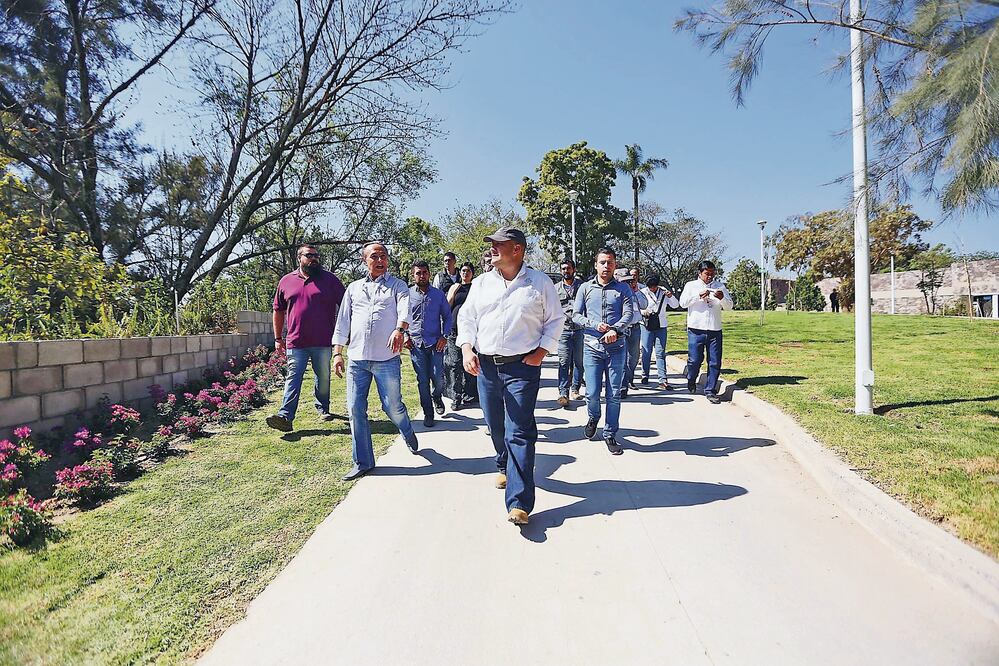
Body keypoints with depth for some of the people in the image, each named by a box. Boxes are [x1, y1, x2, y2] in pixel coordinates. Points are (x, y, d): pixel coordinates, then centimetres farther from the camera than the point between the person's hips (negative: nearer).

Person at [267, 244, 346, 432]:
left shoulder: (329, 279, 3)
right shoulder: (286, 281, 9)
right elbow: (278, 310, 16)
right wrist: (278, 338, 14)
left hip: (323, 342, 0)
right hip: (295, 342, 1)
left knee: (323, 377, 11)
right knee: (293, 378, -3)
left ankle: (322, 408, 29)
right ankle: (285, 417, -7)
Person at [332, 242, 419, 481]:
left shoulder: (397, 285, 5)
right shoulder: (354, 288, 16)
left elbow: (405, 308, -15)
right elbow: (342, 322, 16)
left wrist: (399, 330, -36)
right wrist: (337, 353, 8)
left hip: (387, 359, -3)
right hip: (357, 359, 4)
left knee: (392, 406, 0)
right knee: (355, 410, 2)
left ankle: (408, 433, 35)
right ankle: (363, 461, 16)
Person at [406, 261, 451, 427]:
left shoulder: (439, 294, 6)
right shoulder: (407, 295, 5)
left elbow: (447, 316, 10)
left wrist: (444, 336, -2)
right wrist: (404, 335, 1)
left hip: (435, 343, 0)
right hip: (416, 344, 0)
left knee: (438, 378, -5)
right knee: (422, 381, 4)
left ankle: (436, 397, 28)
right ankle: (428, 414, 16)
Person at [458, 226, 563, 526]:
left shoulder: (540, 282, 1)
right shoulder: (481, 283, 9)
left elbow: (555, 319, 6)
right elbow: (466, 317, 12)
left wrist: (541, 351, -5)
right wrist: (467, 349, -3)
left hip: (522, 367, -4)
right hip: (486, 365, 4)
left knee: (519, 432, -8)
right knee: (496, 427, 15)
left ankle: (519, 503, -7)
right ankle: (505, 467, 43)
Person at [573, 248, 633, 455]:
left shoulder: (623, 288, 6)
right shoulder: (585, 288, 7)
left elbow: (629, 314, -5)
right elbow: (576, 315, 4)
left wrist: (615, 329, -23)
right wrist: (595, 325, -13)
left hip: (617, 347, 0)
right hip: (592, 346, 0)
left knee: (614, 395, 3)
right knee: (592, 393, -1)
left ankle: (610, 434, 18)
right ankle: (593, 418, 33)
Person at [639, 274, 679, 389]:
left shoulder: (663, 292, 6)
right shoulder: (643, 292, 0)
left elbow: (676, 305, 7)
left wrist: (671, 296, -12)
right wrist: (642, 311, -17)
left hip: (661, 326, 1)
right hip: (646, 325, -1)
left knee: (660, 353, -3)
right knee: (646, 352, 2)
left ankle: (663, 380, -6)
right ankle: (645, 376, 19)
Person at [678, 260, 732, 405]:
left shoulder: (720, 286, 12)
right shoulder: (691, 285, 7)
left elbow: (729, 306, 9)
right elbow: (682, 303, -5)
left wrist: (722, 298, -13)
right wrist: (699, 296, -18)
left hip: (715, 330, 2)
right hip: (696, 329, -2)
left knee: (715, 362, 0)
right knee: (695, 359, -3)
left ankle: (710, 391, 11)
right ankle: (691, 380, 27)